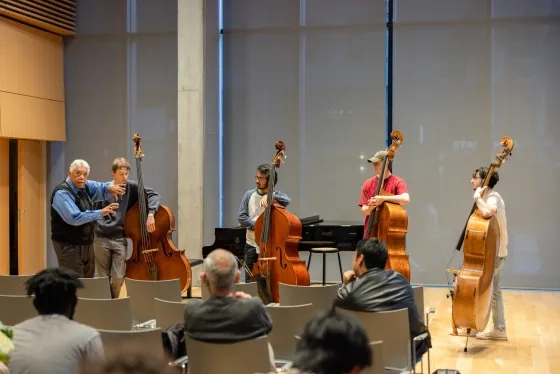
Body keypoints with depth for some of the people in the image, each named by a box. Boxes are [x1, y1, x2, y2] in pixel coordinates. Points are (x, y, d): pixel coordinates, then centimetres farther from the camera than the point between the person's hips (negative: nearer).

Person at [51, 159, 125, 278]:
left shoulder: (85, 186, 4)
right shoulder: (62, 193, -17)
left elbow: (101, 186, 21)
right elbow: (75, 218, -29)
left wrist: (109, 187, -4)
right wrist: (101, 213, -29)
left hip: (87, 244, 8)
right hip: (69, 246, -8)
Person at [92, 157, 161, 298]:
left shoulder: (131, 187, -2)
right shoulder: (103, 189, -2)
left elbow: (154, 195, -10)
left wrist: (150, 213, -23)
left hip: (120, 240, 0)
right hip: (102, 239, 0)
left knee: (118, 278, -4)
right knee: (103, 278, 7)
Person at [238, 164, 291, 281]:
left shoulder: (277, 196, 0)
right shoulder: (249, 195, 4)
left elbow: (286, 201, -23)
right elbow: (242, 218, -1)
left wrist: (269, 195, -30)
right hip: (252, 246, 2)